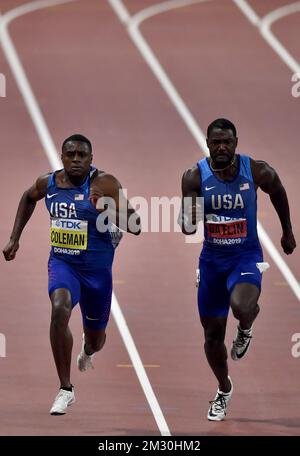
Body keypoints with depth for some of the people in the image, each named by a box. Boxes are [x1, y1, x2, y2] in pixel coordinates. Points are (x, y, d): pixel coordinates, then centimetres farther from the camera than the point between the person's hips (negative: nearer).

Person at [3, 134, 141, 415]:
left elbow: (135, 227, -19)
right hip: (62, 262, 1)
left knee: (95, 337, 16)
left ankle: (87, 350, 59)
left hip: (97, 268, -1)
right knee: (60, 309, -31)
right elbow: (29, 197, 22)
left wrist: (111, 211, -37)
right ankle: (65, 389, -23)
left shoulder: (104, 184, -16)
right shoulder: (48, 183, -3)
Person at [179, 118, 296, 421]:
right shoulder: (195, 177, -12)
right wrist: (190, 218, -37)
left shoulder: (257, 171, -13)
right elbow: (186, 229, -13)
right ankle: (224, 390, 39)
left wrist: (287, 232, 19)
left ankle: (245, 329, 7)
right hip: (212, 258, 2)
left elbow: (277, 192, 10)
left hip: (246, 256, -2)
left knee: (241, 307, -33)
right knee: (213, 333, 12)